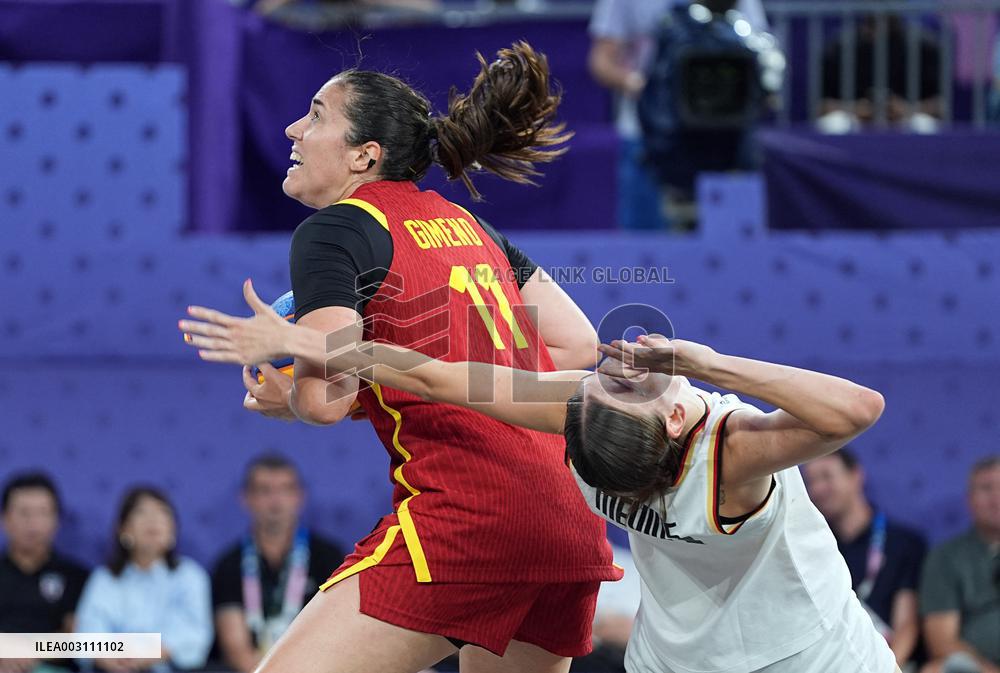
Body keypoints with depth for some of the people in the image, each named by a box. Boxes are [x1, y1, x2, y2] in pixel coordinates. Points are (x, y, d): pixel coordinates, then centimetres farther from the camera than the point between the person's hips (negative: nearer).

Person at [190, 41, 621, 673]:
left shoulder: (332, 231, -2)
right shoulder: (468, 226, 21)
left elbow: (325, 397, -13)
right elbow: (578, 343, 21)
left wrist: (284, 393, 8)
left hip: (462, 513, -8)